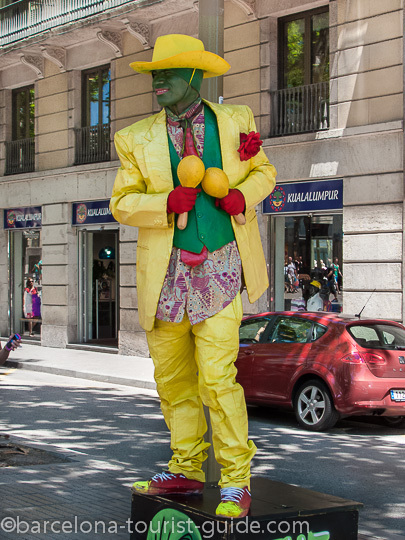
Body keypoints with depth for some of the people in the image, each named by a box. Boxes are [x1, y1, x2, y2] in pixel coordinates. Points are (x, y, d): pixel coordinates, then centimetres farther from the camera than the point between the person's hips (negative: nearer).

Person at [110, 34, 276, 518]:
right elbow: (122, 203, 2)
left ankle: (236, 483, 1)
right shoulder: (137, 139, 4)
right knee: (172, 379, 10)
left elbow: (263, 171, 17)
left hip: (219, 269, -2)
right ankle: (186, 471, 26)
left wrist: (244, 194, -5)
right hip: (167, 274, 3)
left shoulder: (235, 122, 5)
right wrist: (166, 203, -16)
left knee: (216, 378, -10)